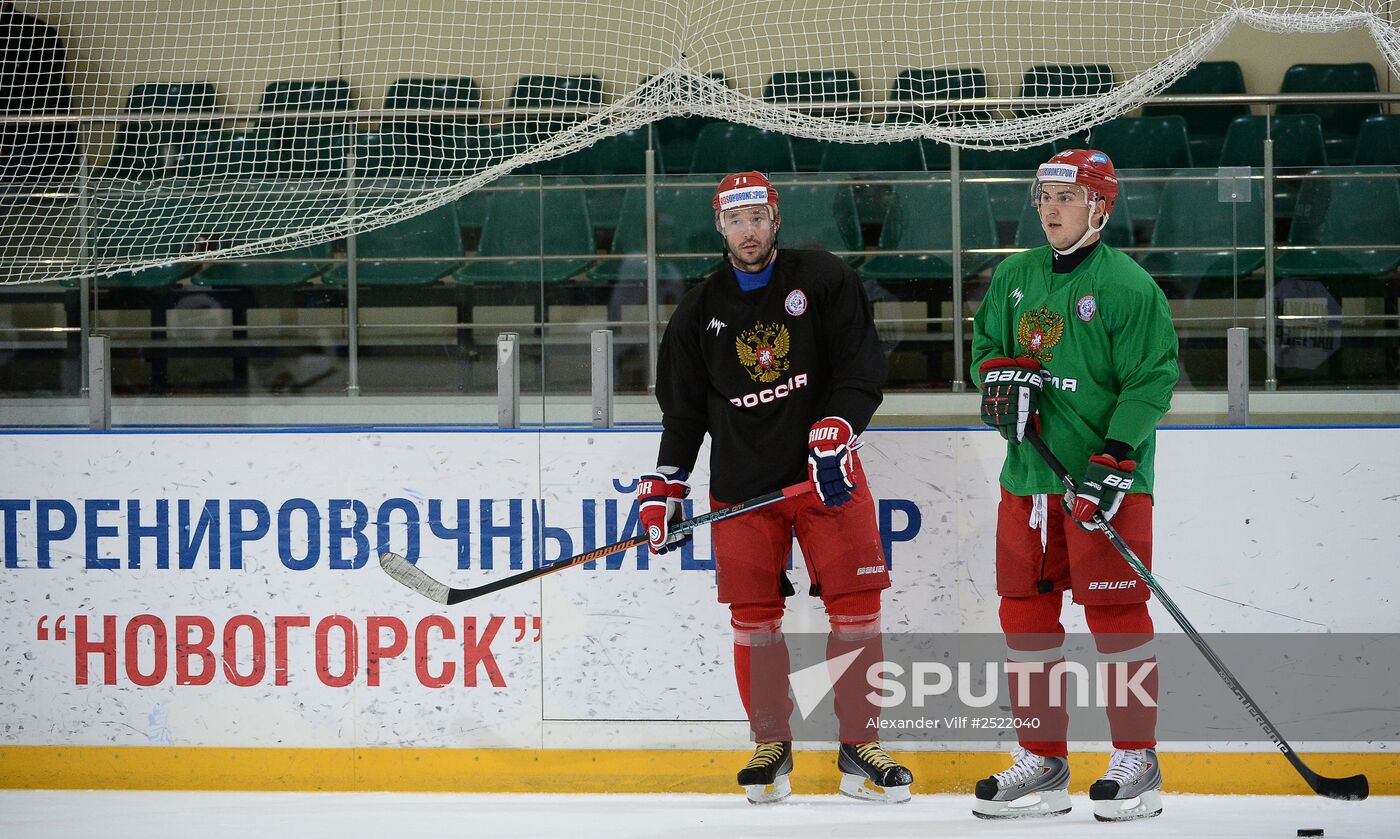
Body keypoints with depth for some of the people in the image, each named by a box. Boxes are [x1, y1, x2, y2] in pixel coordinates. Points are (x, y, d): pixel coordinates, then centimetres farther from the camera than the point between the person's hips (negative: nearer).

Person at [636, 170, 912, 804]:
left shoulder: (823, 281, 0)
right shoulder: (700, 311, 8)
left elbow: (861, 371, -5)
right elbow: (683, 408, 14)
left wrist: (834, 437, -19)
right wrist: (664, 489, 6)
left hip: (825, 474, -2)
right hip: (742, 484, 2)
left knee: (855, 604, -6)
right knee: (753, 614, -2)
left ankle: (860, 747, 1)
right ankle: (771, 747, 9)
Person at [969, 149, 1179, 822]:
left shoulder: (1128, 286, -9)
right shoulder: (1014, 277, 11)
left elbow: (1151, 381, -12)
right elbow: (986, 343, 22)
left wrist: (1112, 462, -20)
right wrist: (1001, 375, -2)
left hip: (1108, 479, -6)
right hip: (1028, 477, 6)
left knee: (1114, 612, -5)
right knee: (1025, 611, 6)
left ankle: (1135, 761, 4)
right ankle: (1041, 761, 14)